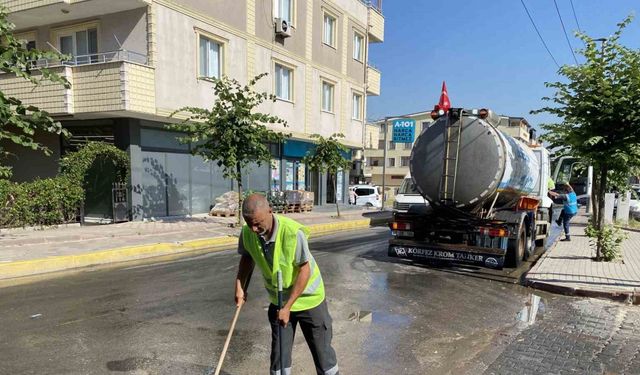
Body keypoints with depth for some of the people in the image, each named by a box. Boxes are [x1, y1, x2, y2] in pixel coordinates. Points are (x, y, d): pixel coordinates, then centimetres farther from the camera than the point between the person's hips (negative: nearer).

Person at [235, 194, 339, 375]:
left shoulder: (293, 232, -32)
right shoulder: (247, 233, -16)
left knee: (321, 348, 10)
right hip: (278, 301, 4)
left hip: (308, 298, -4)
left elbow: (305, 270, -24)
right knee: (279, 351, 11)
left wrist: (288, 307, -23)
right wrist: (239, 285, -4)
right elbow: (247, 257, 7)